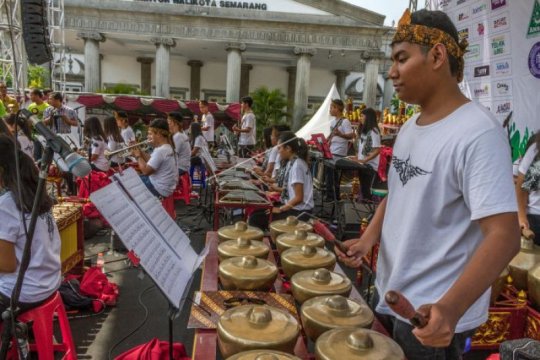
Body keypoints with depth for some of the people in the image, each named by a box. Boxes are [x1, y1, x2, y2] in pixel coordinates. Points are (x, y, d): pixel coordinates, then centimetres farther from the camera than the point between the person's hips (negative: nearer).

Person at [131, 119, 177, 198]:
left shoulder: (160, 151, -27)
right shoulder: (167, 147, 4)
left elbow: (146, 171, -24)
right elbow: (151, 161, 12)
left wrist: (138, 156, -10)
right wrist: (141, 152, 1)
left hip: (160, 189, -10)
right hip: (166, 184, 10)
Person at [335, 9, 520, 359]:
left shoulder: (478, 132, -22)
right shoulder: (410, 127, 4)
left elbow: (504, 235, -27)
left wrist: (451, 308, -39)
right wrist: (369, 237, -3)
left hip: (432, 317, -8)